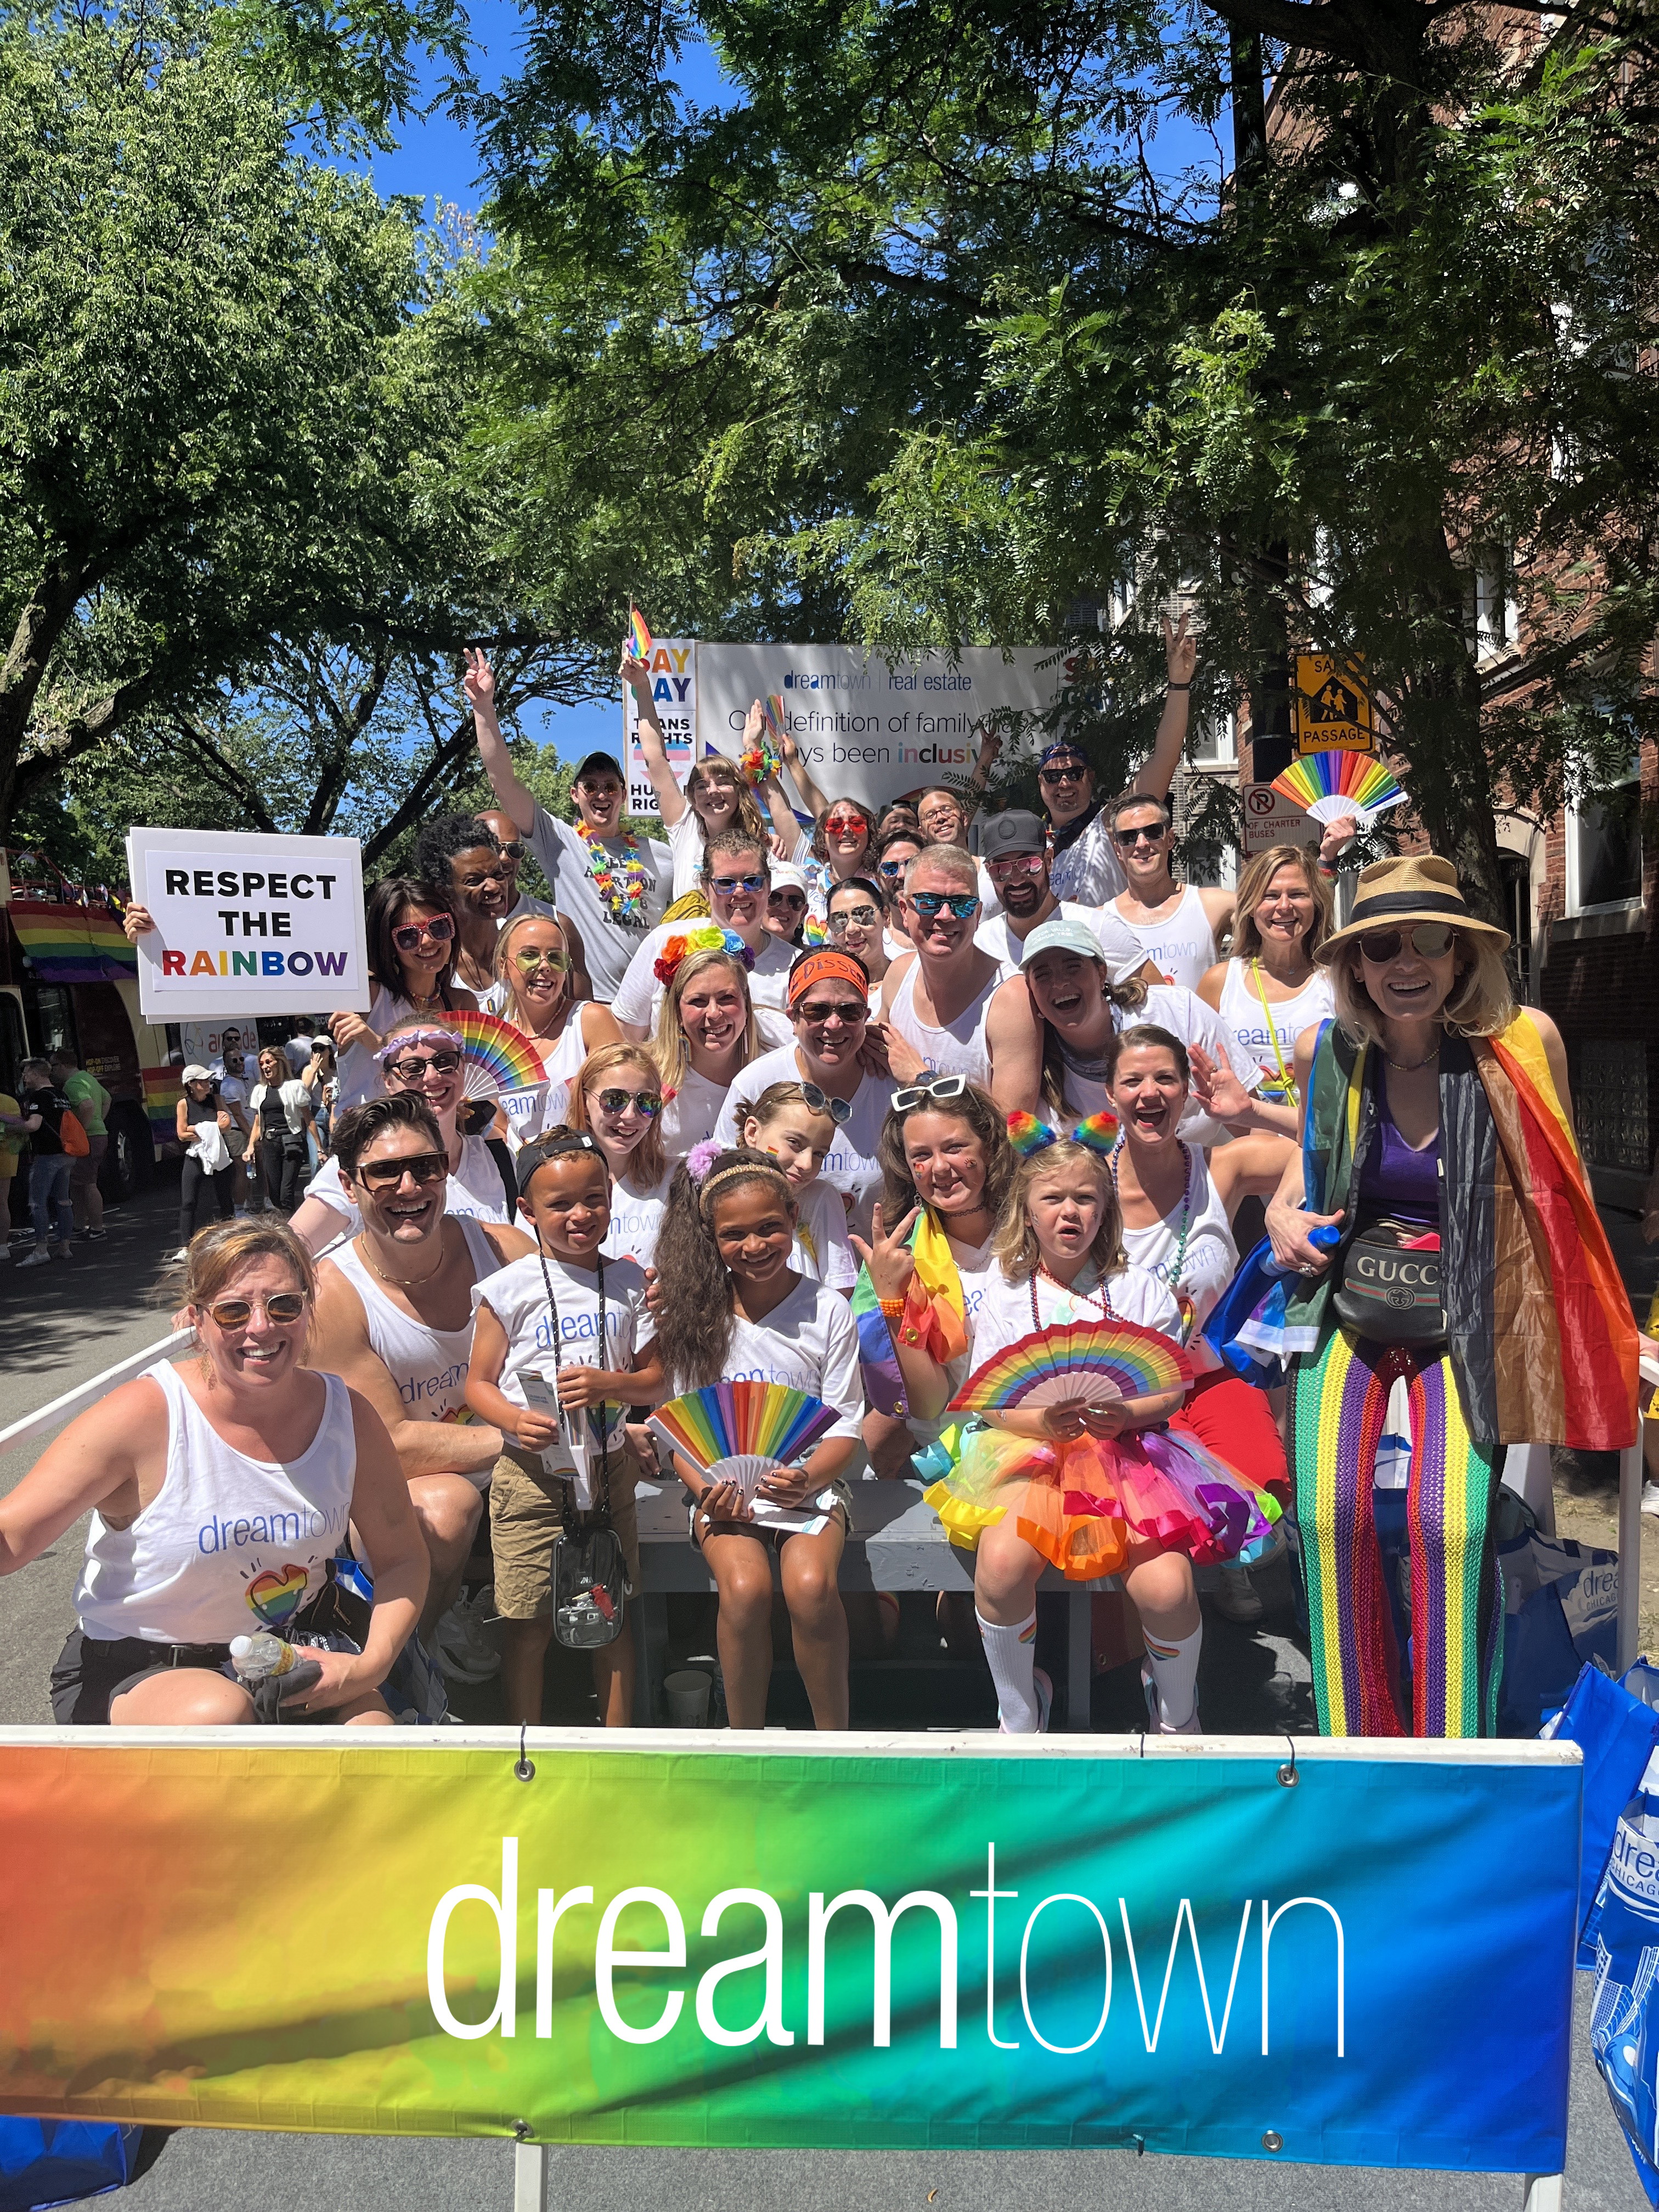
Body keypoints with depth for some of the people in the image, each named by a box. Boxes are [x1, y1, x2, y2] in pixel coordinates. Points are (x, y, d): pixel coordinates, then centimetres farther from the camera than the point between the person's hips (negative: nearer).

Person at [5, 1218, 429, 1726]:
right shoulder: (143, 1417, -19)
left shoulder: (348, 1416, -7)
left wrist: (370, 1666, -16)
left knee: (374, 1725, -23)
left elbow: (402, 1560, 0)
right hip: (133, 1673, -2)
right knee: (219, 1712, -34)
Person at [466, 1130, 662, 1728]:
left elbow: (656, 1381, 5)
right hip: (532, 1472, -2)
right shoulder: (508, 1289, -4)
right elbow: (478, 1384, -2)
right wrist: (514, 1419, -22)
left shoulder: (628, 1282, 4)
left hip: (609, 1468, 3)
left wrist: (609, 1383, -15)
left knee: (615, 1614, 12)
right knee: (531, 1625, 3)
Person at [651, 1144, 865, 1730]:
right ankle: (745, 1737, -8)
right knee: (745, 1587, -28)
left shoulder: (827, 1310, 1)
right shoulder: (697, 1313, 5)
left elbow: (846, 1426, 1)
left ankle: (834, 1734, -9)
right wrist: (705, 1488, -13)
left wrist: (807, 1480, -18)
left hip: (810, 1483, -1)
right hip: (725, 1488, 1)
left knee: (810, 1583, -29)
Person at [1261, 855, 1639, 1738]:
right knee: (1329, 1516, -13)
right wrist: (1282, 1211, 0)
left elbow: (1561, 1196, 2)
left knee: (1451, 1525, -18)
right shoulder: (1326, 1051, -2)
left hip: (1463, 1326, -2)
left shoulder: (1522, 1042, -8)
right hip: (1342, 1317, 2)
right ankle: (1355, 1741, 10)